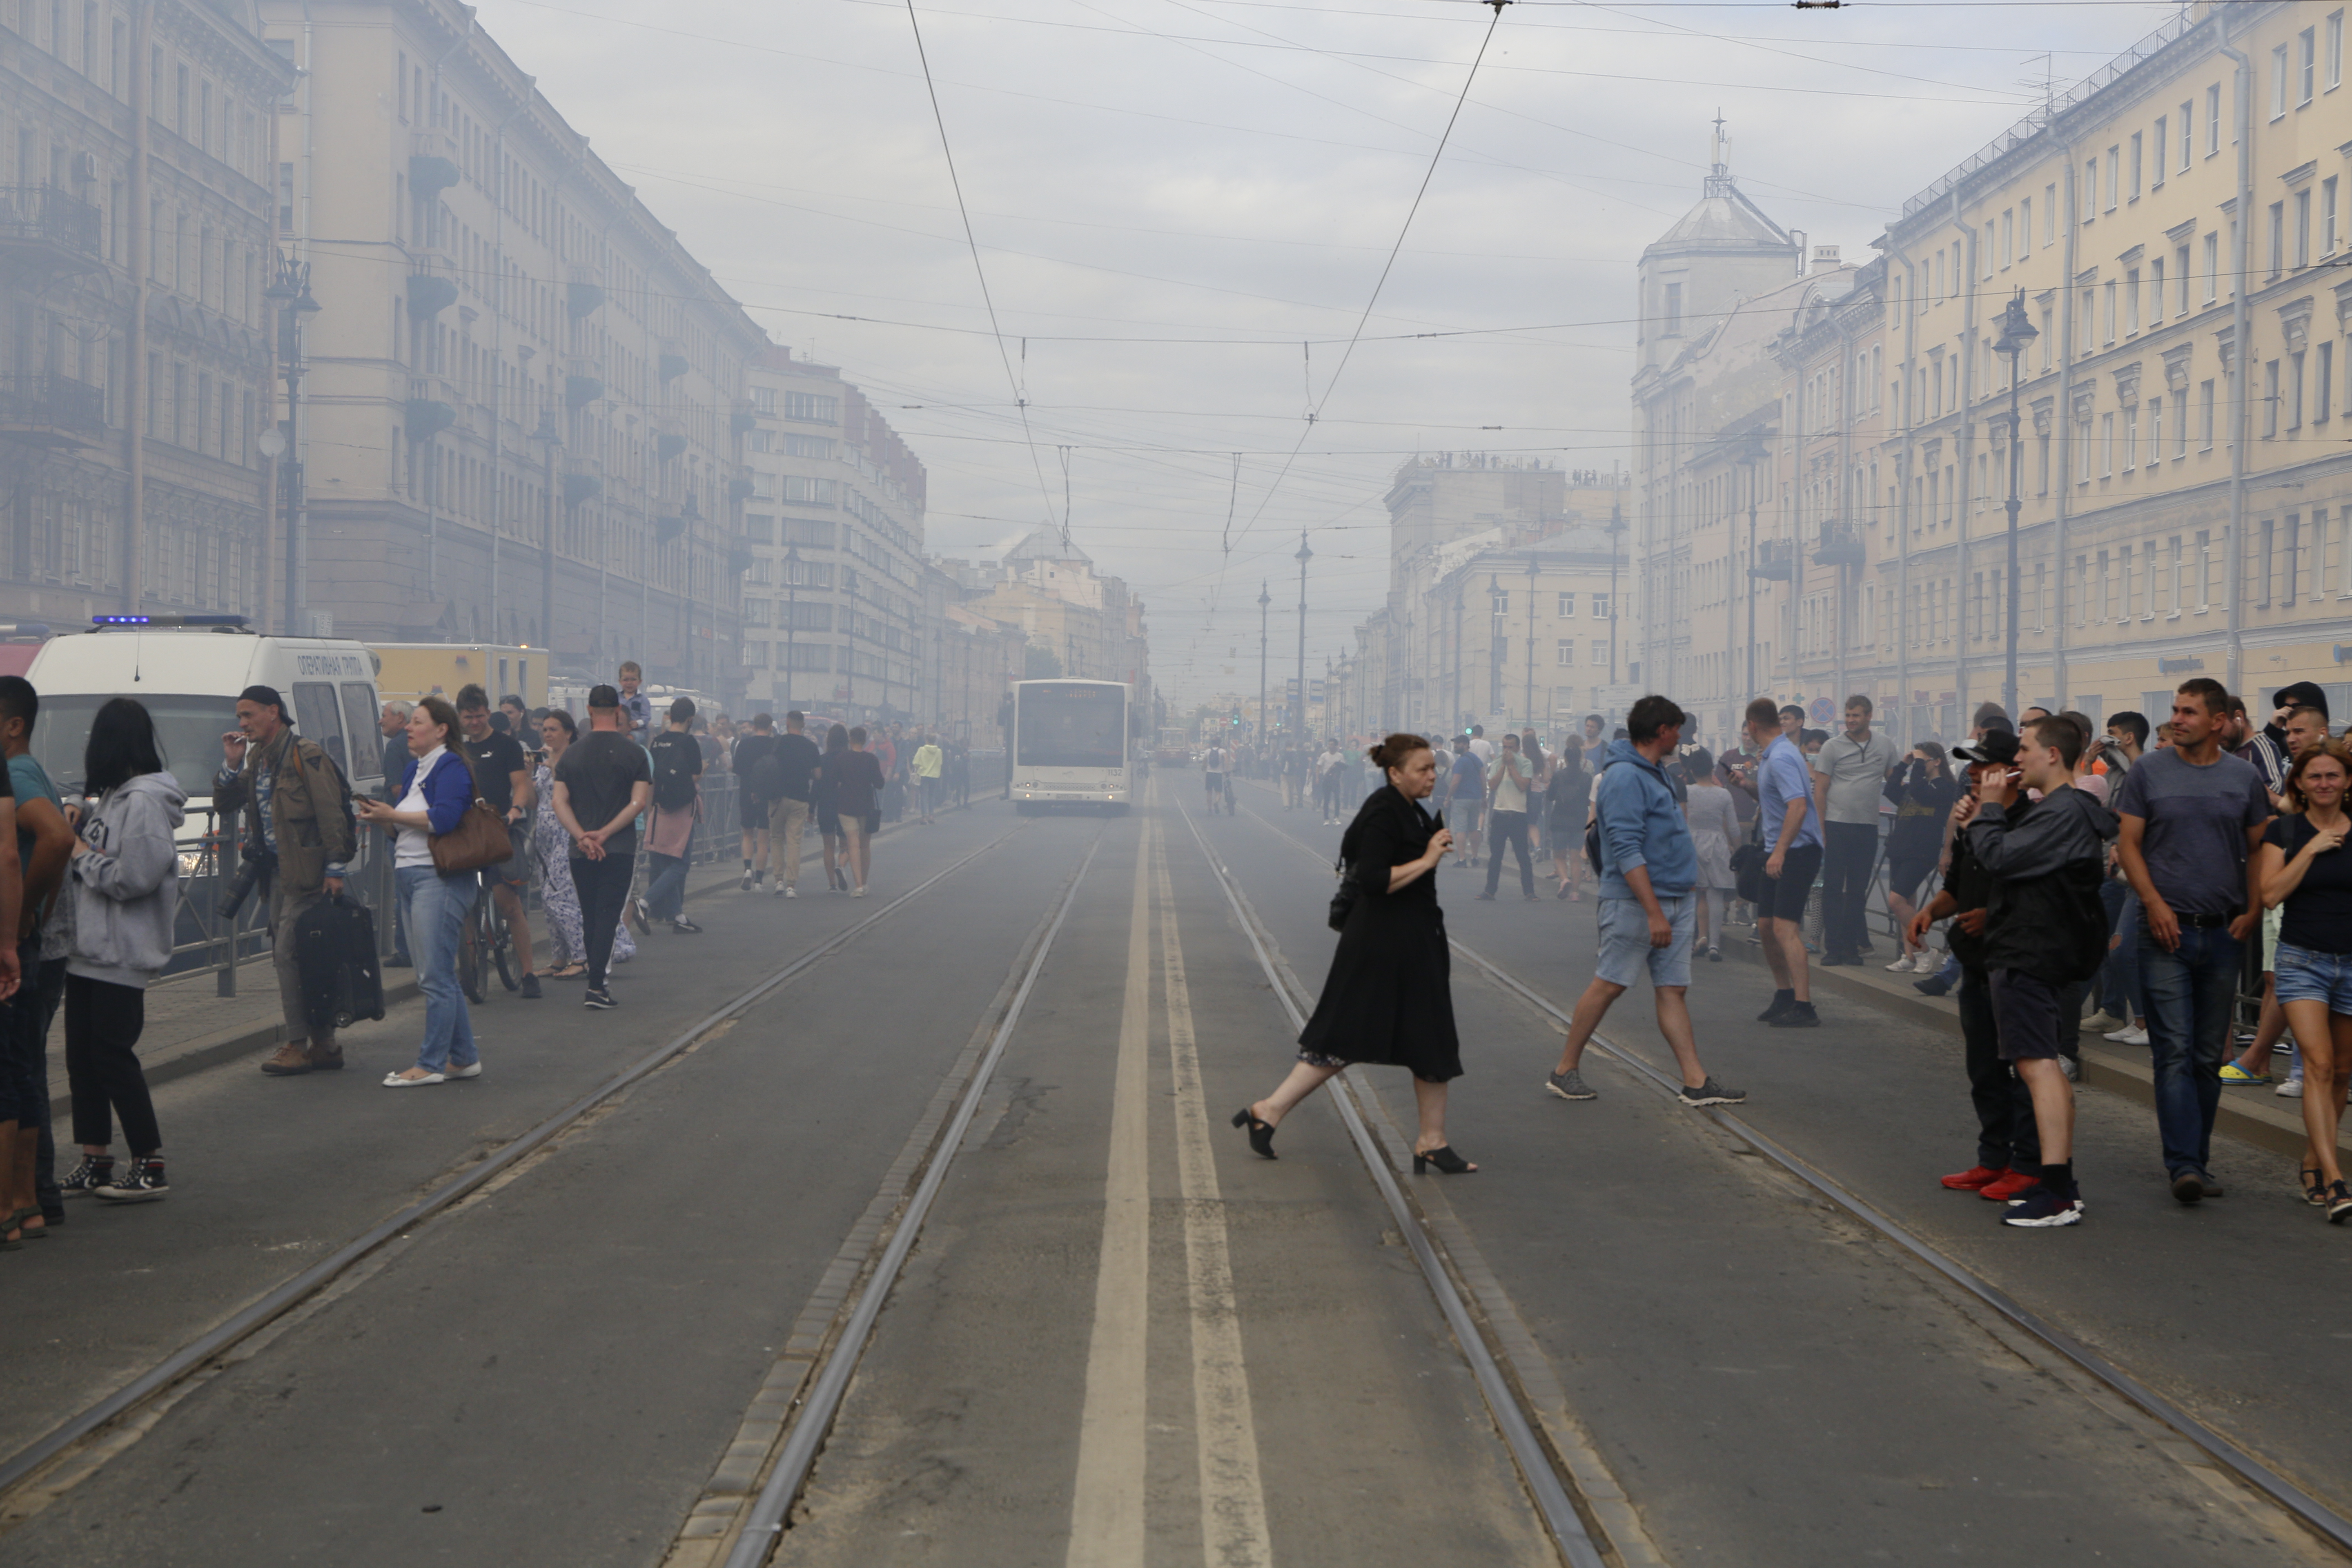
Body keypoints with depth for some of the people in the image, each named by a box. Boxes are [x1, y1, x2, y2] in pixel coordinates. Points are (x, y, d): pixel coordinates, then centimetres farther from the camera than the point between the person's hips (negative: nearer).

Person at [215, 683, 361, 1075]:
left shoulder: (307, 757, -11)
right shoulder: (257, 759, 15)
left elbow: (331, 815, -14)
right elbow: (224, 804, 19)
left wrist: (336, 869, -17)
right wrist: (231, 764, 4)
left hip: (306, 873, -9)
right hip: (277, 872, 9)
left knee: (289, 954, -12)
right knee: (285, 956, 9)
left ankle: (298, 1045, -6)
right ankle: (323, 1044, 14)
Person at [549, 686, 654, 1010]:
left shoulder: (572, 755, 5)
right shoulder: (633, 753, -3)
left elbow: (560, 802, -2)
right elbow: (640, 802, -11)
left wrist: (582, 836, -9)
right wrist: (604, 834, -11)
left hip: (581, 851, 3)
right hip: (620, 850, -3)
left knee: (590, 919, 13)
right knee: (608, 916, -4)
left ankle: (599, 980, 19)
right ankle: (597, 985, -13)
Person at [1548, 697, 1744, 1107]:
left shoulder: (1653, 772, 15)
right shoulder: (1624, 777, -16)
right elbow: (1627, 851, -22)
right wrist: (1654, 912, -26)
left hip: (1676, 901, 9)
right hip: (1634, 902, -9)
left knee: (1673, 989, 7)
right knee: (1609, 984, -2)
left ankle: (1696, 1082, 5)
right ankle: (1564, 1071, 9)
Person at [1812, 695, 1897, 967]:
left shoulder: (1885, 746, 9)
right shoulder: (1832, 747, 1)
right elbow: (1820, 790, -1)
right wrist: (1820, 830, -8)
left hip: (1868, 828, 2)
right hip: (1836, 825, -2)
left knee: (1858, 890, 6)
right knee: (1833, 888, -2)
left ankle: (1851, 946, 12)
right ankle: (1833, 947, 1)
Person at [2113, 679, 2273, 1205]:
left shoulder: (2244, 778, 7)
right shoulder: (2150, 771, 2)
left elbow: (2257, 850, 12)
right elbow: (2128, 843, 1)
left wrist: (2253, 911, -1)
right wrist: (2154, 903, -11)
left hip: (2224, 933, 2)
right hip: (2167, 929, -2)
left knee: (2210, 1055, 8)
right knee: (2175, 1051, -9)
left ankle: (2199, 1160, 18)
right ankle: (2184, 1164, -13)